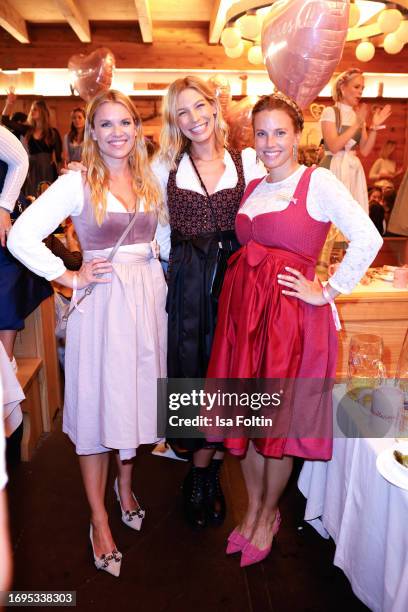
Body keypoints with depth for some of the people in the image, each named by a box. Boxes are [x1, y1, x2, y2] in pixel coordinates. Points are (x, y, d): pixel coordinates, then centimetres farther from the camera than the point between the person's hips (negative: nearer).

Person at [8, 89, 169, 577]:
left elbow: (166, 230, 22)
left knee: (136, 394, 14)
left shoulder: (150, 180, 8)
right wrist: (70, 277, -11)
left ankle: (125, 486, 39)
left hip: (149, 295, 5)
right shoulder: (76, 183, -7)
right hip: (102, 300, -4)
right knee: (98, 403, 4)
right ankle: (100, 520, 20)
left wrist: (151, 259, 6)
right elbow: (22, 236, -11)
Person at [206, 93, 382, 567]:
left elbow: (368, 239, -15)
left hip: (290, 313, -5)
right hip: (242, 306, 6)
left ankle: (268, 516, 31)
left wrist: (328, 291, -12)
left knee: (279, 418, 7)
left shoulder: (318, 182, -6)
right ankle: (253, 507, 35)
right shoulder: (252, 187, 13)